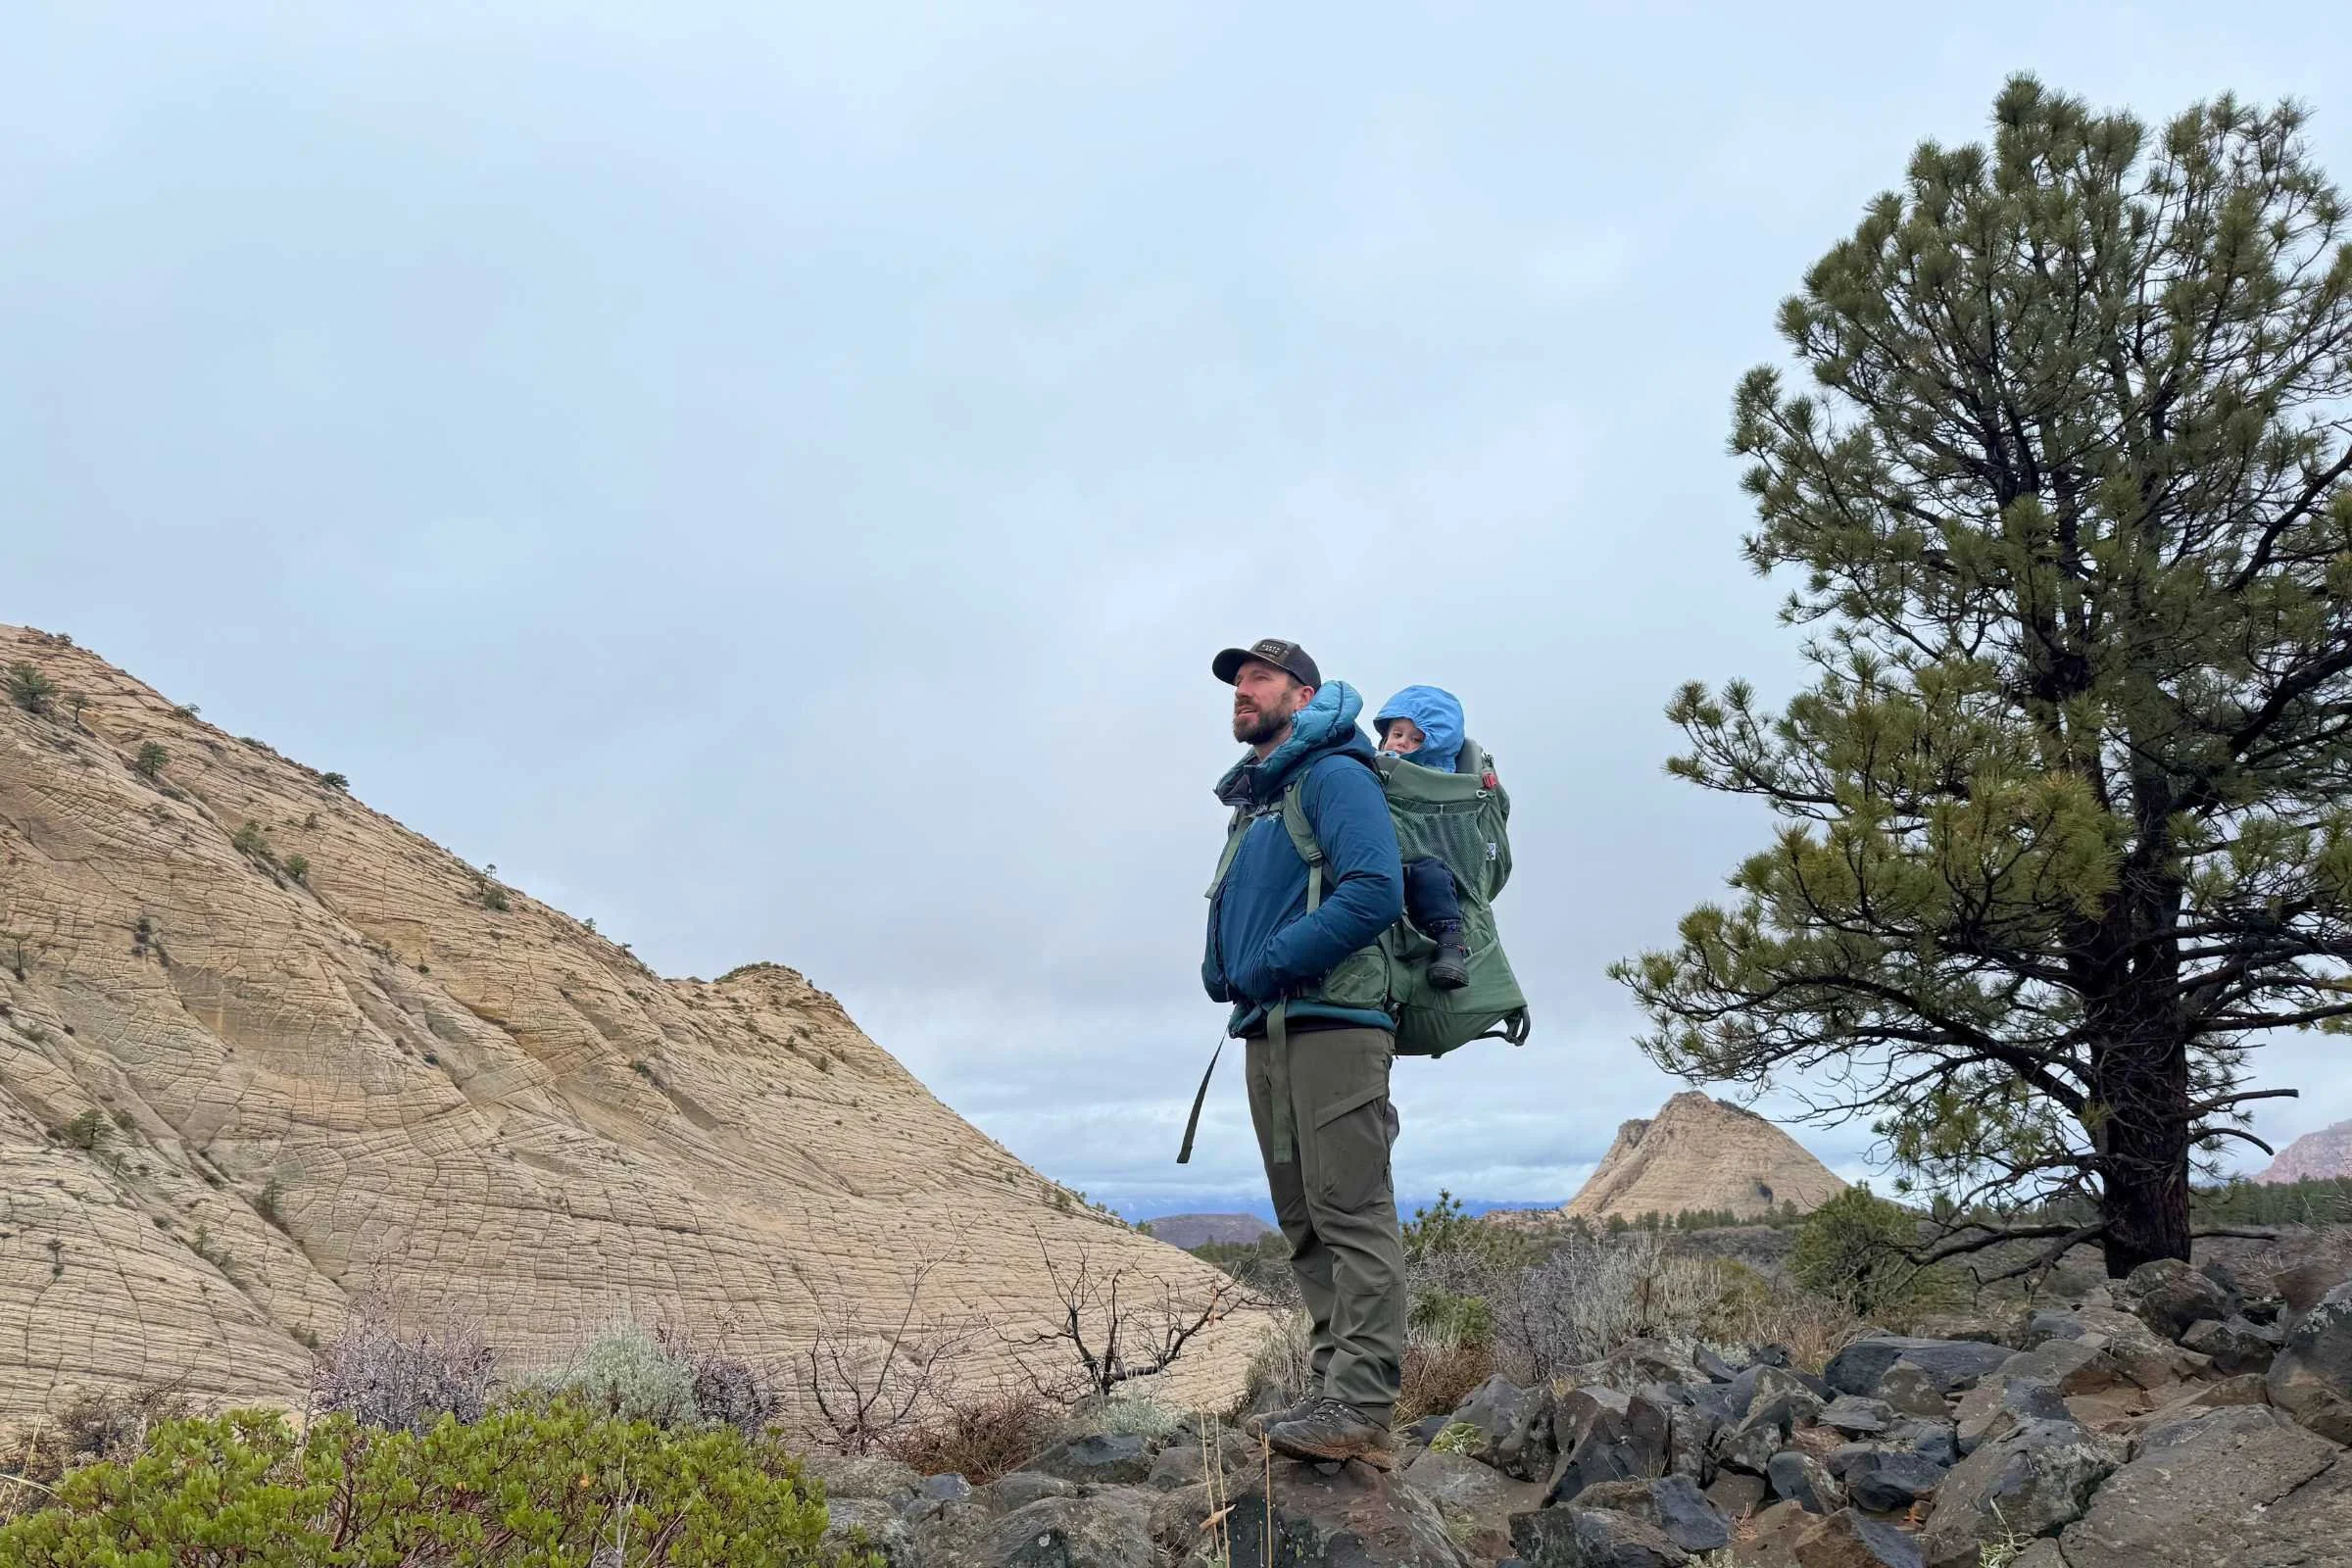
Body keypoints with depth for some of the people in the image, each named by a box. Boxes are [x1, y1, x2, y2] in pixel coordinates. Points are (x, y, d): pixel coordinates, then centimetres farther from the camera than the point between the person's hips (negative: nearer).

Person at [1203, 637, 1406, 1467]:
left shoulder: (1333, 776, -5)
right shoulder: (1254, 799, 23)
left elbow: (1375, 890, -19)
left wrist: (1271, 966, -17)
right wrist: (1223, 970, 10)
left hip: (1331, 1024, -9)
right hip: (1268, 1032, 10)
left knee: (1351, 1214, -9)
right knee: (1305, 1222, 10)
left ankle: (1362, 1411, -7)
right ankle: (1333, 1389, 17)